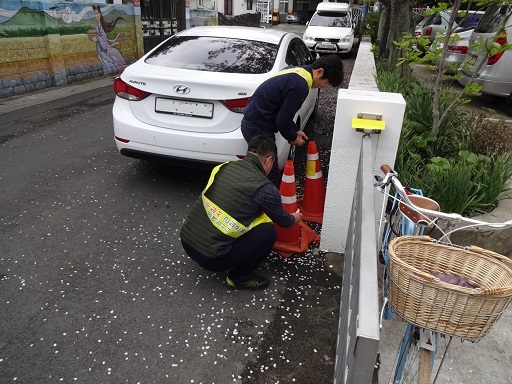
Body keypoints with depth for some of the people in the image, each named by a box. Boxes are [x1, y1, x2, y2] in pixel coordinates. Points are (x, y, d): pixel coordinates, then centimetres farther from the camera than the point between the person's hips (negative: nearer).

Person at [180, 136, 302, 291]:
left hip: (186, 241, 7)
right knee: (268, 232, 2)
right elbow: (282, 221, 7)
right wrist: (294, 218, 32)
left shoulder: (223, 167, 6)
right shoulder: (265, 189, -13)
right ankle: (238, 277, 12)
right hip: (211, 257, -7)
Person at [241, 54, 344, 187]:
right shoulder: (300, 86, -22)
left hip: (252, 122, 10)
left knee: (271, 172, 18)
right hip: (258, 128, -10)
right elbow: (283, 120, -20)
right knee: (272, 176, -3)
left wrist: (295, 131, 17)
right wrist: (293, 138, -1)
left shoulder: (296, 71, 10)